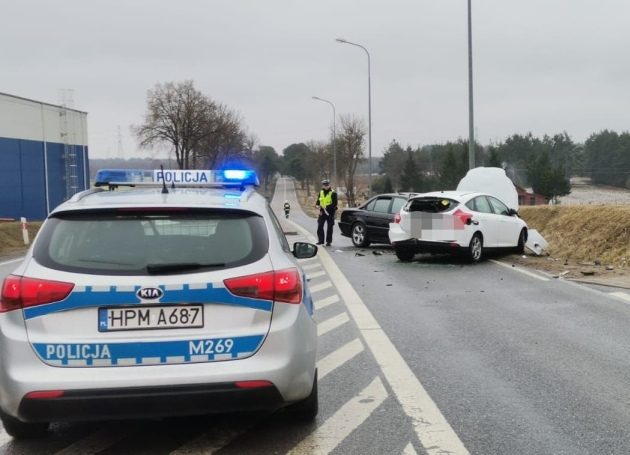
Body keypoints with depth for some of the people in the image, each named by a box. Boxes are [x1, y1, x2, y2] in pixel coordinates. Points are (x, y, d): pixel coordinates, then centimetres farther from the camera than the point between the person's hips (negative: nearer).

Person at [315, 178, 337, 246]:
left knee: (329, 228, 1)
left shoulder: (333, 193, -7)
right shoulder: (321, 192, 11)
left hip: (330, 212, -5)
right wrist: (318, 206, -5)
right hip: (322, 212, 5)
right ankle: (320, 240, 13)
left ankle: (328, 241, 7)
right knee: (320, 227, 3)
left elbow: (334, 203, -12)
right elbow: (318, 201, 16)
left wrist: (328, 207, -24)